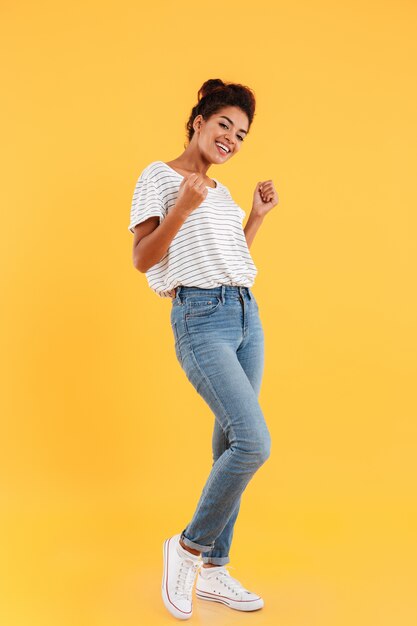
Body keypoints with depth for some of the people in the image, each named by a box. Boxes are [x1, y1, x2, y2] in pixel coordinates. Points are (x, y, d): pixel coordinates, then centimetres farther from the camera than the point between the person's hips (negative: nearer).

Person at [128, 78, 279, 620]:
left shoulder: (220, 193, 21)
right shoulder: (159, 176, -1)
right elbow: (142, 260, -8)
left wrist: (257, 216, 17)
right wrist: (183, 206, -18)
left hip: (246, 314, 8)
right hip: (201, 318, -8)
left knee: (233, 443, 6)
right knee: (253, 441, -19)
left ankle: (214, 570, 18)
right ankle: (189, 546, 3)